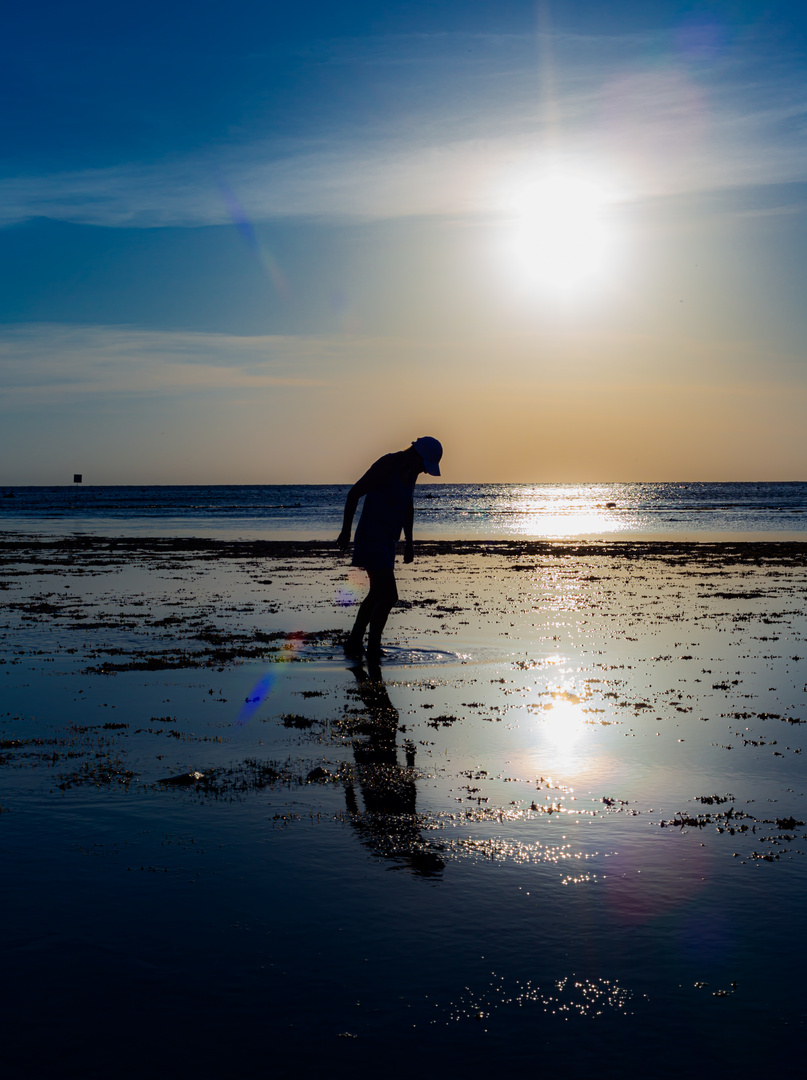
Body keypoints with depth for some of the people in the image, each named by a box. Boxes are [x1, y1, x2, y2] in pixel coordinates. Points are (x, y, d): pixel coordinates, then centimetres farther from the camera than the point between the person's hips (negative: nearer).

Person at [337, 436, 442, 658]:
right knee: (389, 596, -12)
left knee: (377, 594, 19)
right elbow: (354, 493, -16)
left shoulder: (411, 470, 7)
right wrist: (345, 531, -12)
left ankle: (354, 643, 31)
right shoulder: (386, 465, -20)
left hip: (387, 541, 10)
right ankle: (373, 648, 3)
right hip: (371, 540, -10)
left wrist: (408, 543, 20)